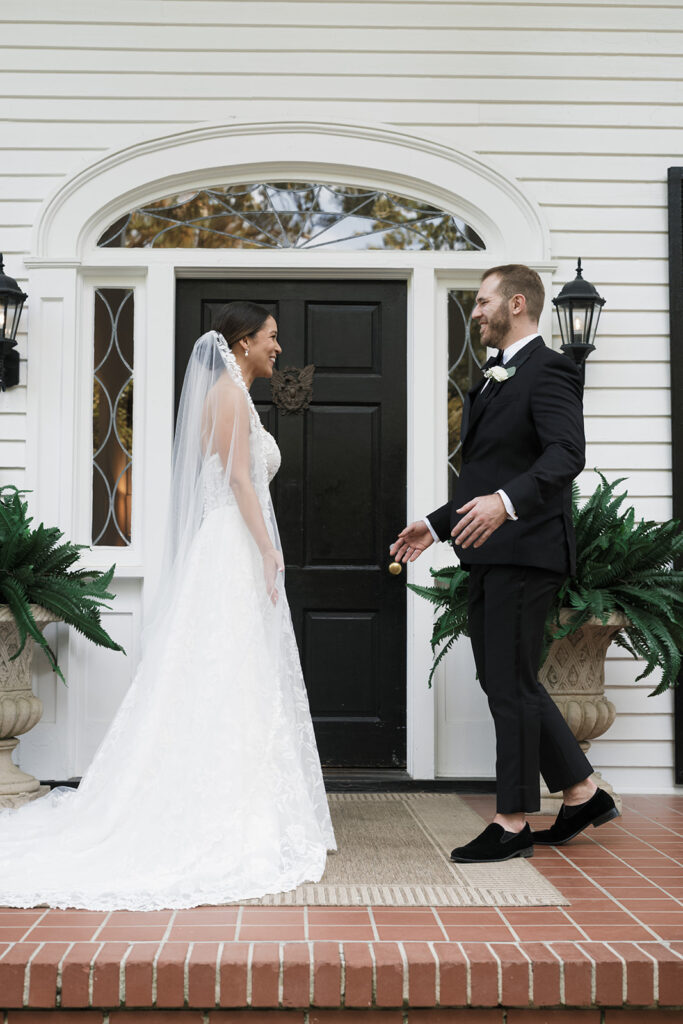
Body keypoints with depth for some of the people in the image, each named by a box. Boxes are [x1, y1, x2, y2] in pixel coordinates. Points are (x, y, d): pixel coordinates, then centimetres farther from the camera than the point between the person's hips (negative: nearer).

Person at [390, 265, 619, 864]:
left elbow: (567, 455, -25)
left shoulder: (547, 371, -10)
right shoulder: (494, 381, 21)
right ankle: (583, 794, 26)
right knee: (507, 681, 14)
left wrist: (506, 501, -39)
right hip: (489, 553, 10)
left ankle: (513, 824, 9)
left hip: (524, 551, -10)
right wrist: (437, 524, 22)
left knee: (510, 684, -3)